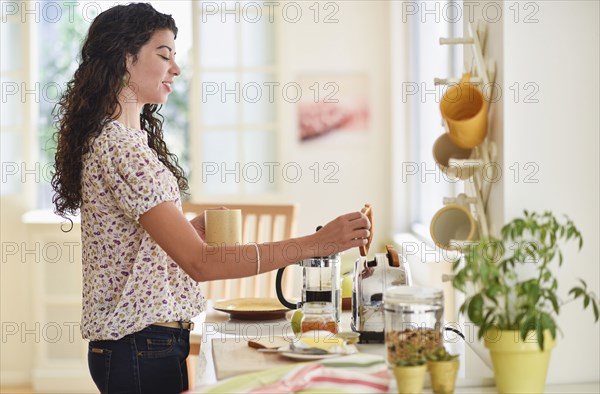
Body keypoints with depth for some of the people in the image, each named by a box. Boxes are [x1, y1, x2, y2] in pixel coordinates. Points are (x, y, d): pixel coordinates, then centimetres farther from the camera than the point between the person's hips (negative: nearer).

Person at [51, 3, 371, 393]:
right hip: (143, 347, -10)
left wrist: (198, 226, 5)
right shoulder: (120, 148, -21)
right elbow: (199, 263, -26)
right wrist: (315, 244, -26)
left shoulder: (127, 139, 12)